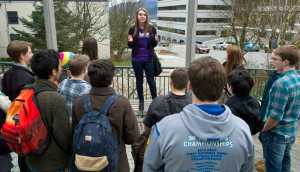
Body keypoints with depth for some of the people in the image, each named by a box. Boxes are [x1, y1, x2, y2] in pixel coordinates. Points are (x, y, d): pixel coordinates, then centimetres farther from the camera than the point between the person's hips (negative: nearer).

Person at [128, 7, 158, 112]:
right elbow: (130, 46, 3)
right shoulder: (133, 29, -1)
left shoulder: (151, 29, 0)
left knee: (150, 80, 4)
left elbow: (154, 45, 5)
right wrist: (130, 42, -19)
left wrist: (155, 40, -17)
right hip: (136, 59, 1)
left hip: (149, 59, -1)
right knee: (139, 81, 9)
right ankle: (141, 102, 20)